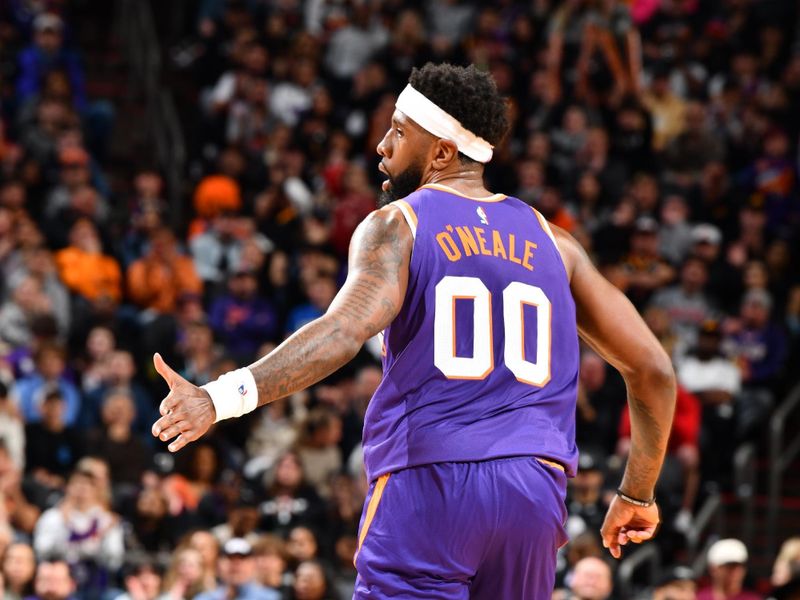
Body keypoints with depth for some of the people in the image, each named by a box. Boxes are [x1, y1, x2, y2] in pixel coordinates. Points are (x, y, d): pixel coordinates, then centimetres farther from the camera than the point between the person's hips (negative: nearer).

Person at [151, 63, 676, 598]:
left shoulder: (396, 226, 1)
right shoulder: (550, 242, 15)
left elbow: (347, 329, -20)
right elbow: (653, 368, 13)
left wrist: (224, 398, -29)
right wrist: (637, 494, 24)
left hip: (429, 480, -5)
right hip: (536, 490, 5)